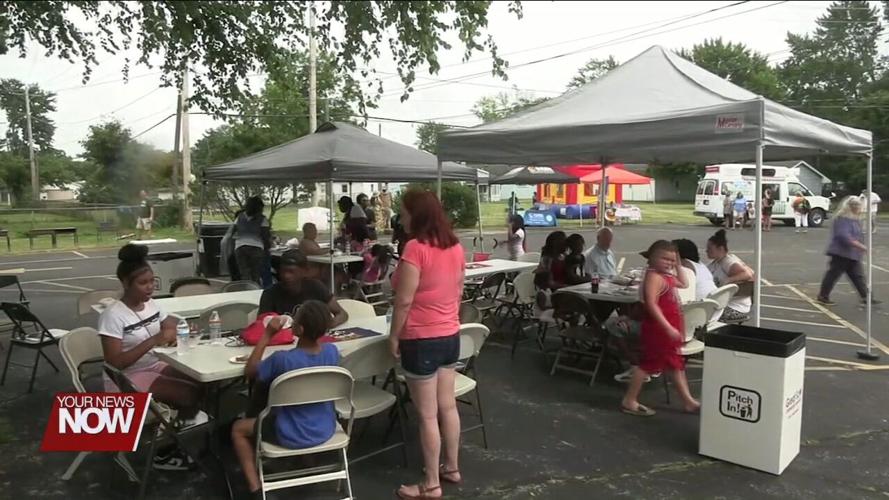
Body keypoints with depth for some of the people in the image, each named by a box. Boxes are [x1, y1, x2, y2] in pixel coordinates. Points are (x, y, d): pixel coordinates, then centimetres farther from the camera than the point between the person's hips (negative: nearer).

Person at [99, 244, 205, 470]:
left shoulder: (151, 305, 2)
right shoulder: (113, 315, -18)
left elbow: (173, 325, 13)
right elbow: (115, 363, -24)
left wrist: (174, 333, -12)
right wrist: (153, 340, -30)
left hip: (154, 366, 7)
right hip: (125, 380, -7)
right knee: (190, 394, -22)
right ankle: (166, 451, -1)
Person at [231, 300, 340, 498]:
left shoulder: (282, 359, -28)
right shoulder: (332, 351, -15)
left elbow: (249, 372, -8)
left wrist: (267, 335, -10)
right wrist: (315, 327, 1)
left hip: (291, 436, -4)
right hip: (325, 430, 5)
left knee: (238, 428, 19)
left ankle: (256, 490, 11)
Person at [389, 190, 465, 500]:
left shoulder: (415, 247, -20)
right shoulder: (454, 246, 3)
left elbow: (405, 300, -19)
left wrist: (394, 335, -7)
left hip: (421, 340, -8)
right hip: (450, 335, 8)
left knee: (427, 414, 3)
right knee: (447, 406, 18)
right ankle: (452, 468, 32)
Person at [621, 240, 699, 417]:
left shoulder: (667, 276, 10)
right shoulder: (654, 276, -20)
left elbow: (683, 284, 29)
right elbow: (651, 304, -29)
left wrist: (678, 267, 14)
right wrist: (668, 327, -31)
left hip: (669, 330, 10)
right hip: (658, 329, -10)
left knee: (677, 365, 17)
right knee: (648, 364, -2)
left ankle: (688, 402, 29)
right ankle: (629, 402, 8)